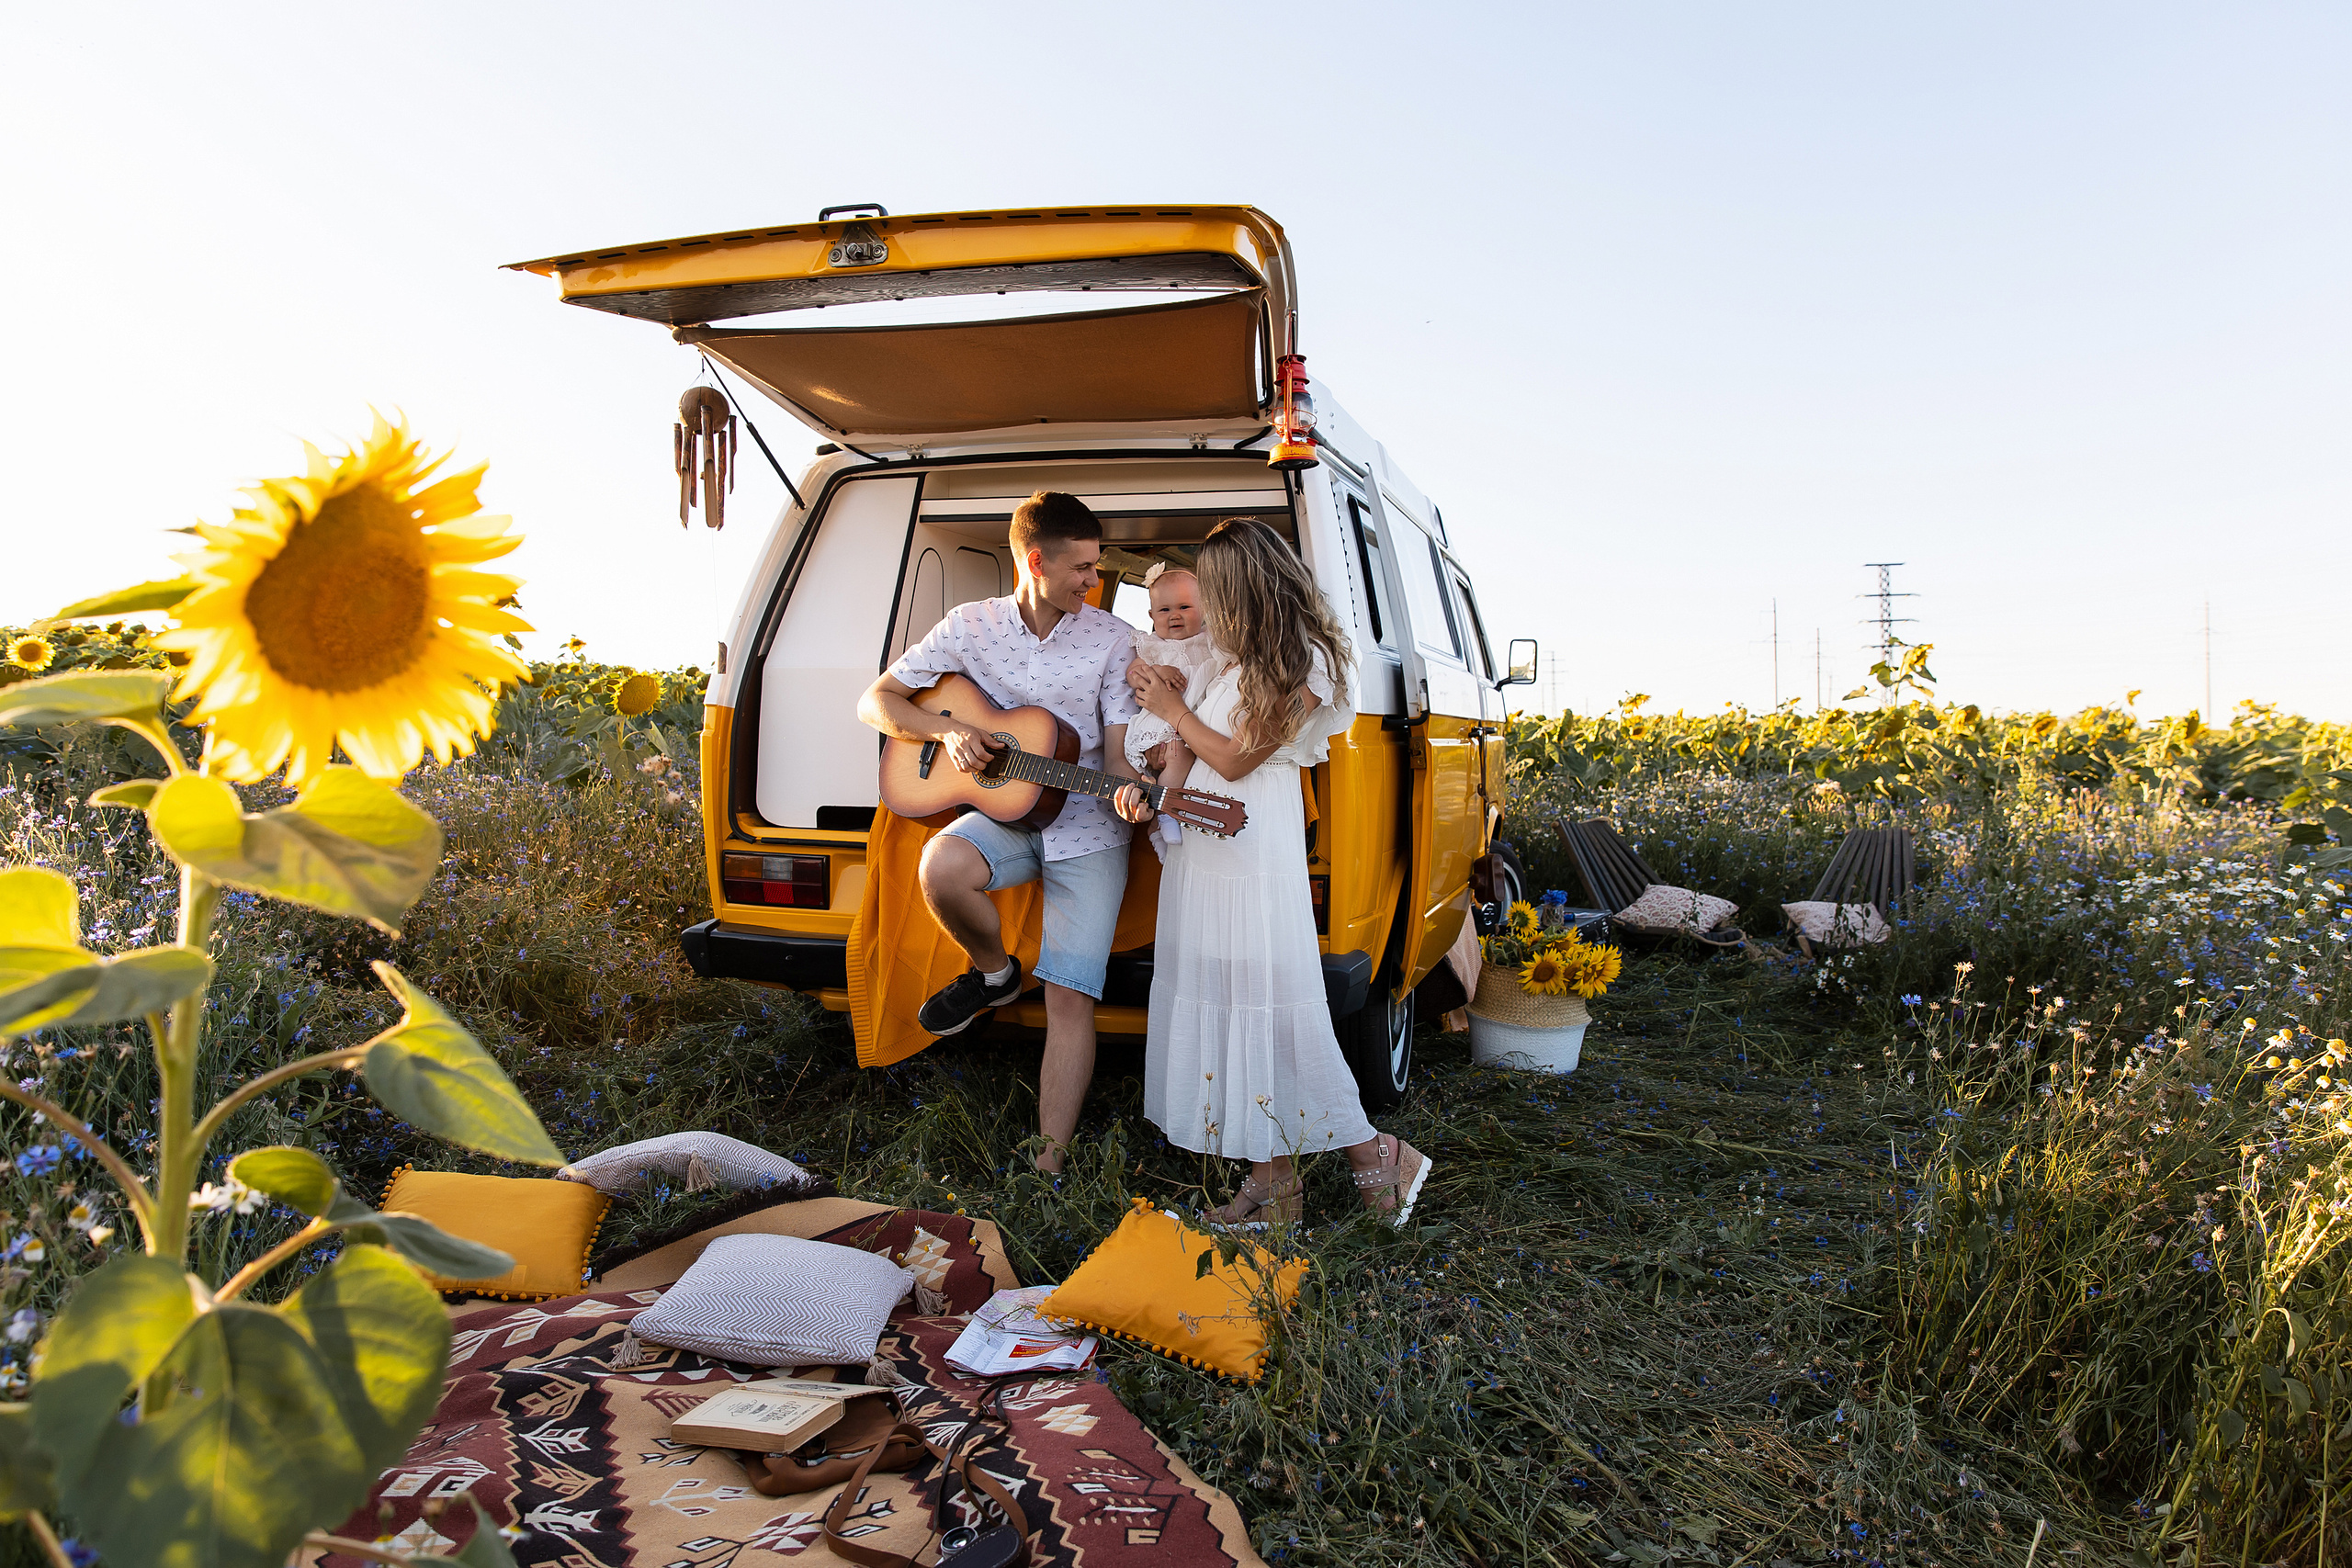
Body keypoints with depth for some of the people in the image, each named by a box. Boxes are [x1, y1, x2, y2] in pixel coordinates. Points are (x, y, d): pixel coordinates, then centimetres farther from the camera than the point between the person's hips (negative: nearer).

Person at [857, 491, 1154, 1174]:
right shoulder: (972, 625, 0)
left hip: (1086, 827, -1)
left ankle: (1049, 1163, -5)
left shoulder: (1112, 638, -2)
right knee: (941, 868, -34)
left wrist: (1128, 791, -25)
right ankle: (994, 971, -1)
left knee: (1069, 999, -13)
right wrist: (949, 729, -15)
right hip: (1003, 813, 1)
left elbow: (1119, 748, -1)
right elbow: (876, 702, 4)